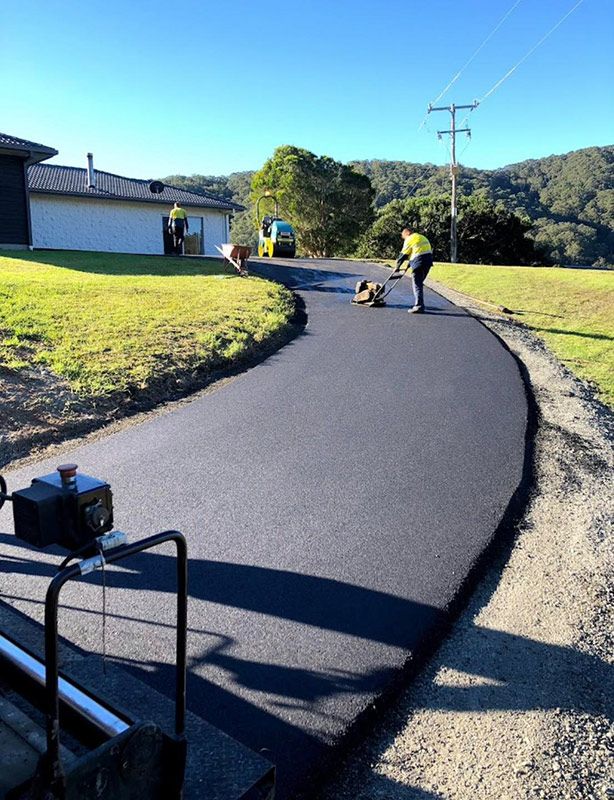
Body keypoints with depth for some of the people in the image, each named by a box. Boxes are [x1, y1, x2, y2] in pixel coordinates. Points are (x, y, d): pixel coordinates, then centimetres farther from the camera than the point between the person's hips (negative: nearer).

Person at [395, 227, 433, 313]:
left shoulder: (410, 239, -1)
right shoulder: (422, 237, 25)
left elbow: (403, 255, 0)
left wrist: (397, 266, 10)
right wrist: (410, 264, 25)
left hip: (419, 262, -8)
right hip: (428, 260, 8)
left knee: (417, 285, -5)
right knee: (419, 283, 17)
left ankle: (419, 306, -11)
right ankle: (420, 305, 19)